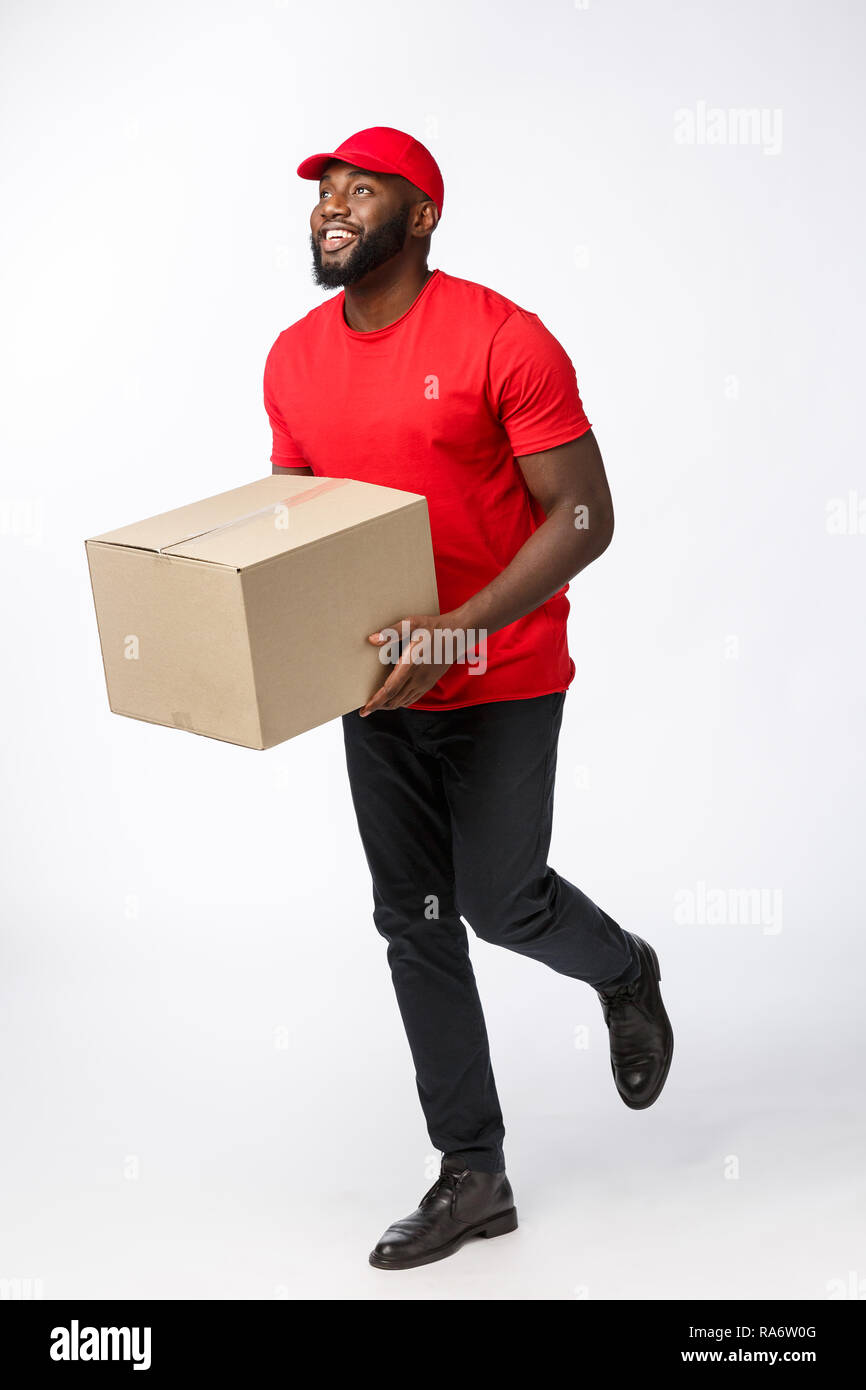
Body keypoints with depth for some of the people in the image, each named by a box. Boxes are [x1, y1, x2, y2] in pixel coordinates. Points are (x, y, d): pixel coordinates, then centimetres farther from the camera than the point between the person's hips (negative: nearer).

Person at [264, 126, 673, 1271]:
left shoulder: (501, 340, -15)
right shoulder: (295, 360, 4)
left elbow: (584, 517, -16)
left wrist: (460, 630, -26)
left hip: (504, 680, -5)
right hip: (380, 687, 6)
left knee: (501, 900, -5)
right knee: (416, 923, 8)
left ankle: (625, 974, 33)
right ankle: (474, 1177, 21)